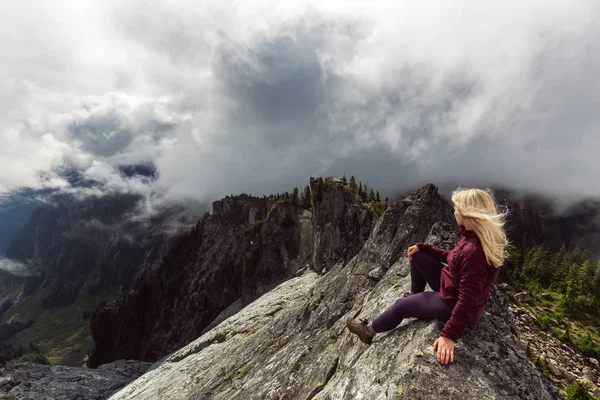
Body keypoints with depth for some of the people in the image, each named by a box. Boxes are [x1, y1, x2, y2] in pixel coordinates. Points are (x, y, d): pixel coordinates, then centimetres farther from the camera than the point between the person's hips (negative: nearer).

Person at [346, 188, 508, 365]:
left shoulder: (474, 251, -37)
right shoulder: (478, 236, -8)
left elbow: (468, 301, -35)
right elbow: (454, 257, 9)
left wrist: (449, 335, -33)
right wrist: (423, 247, 6)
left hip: (455, 305, -8)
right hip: (452, 288, 9)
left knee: (401, 305, 4)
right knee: (417, 256, 11)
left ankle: (368, 331, 30)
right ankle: (414, 298, 33)